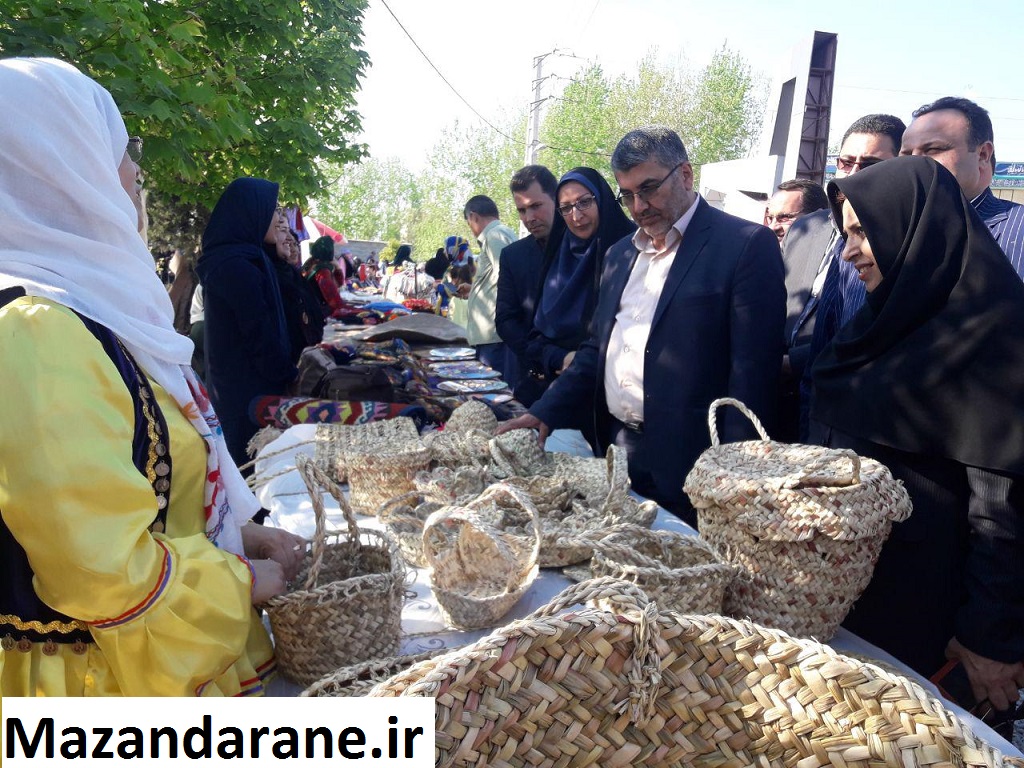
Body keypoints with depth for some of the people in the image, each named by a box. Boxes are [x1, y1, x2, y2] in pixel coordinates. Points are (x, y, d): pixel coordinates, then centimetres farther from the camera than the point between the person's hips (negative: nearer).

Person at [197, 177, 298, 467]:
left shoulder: (227, 258, 12)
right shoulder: (240, 266, -21)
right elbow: (260, 334, -19)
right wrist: (289, 378, -8)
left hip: (232, 385, 10)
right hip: (250, 389, -10)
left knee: (244, 465, 18)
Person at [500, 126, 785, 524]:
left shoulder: (747, 244, -8)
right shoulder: (619, 253, 14)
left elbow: (753, 370, -14)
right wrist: (544, 413, 6)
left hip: (687, 468, -6)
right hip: (615, 453, 6)